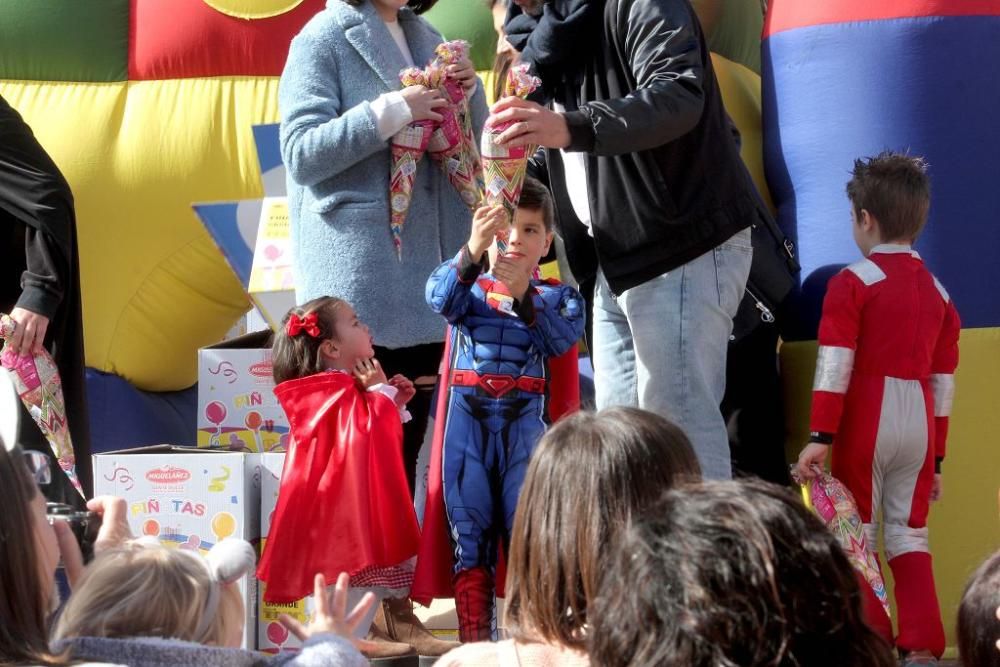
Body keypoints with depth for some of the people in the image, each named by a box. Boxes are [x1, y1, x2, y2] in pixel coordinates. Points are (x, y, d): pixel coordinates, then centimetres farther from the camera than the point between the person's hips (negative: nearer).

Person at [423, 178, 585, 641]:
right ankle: (474, 643, 3)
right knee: (469, 532, 0)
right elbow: (439, 298, -14)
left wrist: (523, 295, -18)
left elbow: (561, 339, -8)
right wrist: (472, 250, -30)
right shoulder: (469, 286, 10)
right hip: (468, 417, 0)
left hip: (525, 418, 0)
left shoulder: (557, 297, 12)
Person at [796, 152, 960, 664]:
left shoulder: (852, 283, -6)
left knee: (858, 533, 6)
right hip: (920, 424, 4)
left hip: (867, 417, -4)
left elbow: (835, 367, -12)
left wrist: (820, 436, -12)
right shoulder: (937, 292, 11)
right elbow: (944, 382, 13)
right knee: (909, 534, 11)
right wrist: (935, 456, 19)